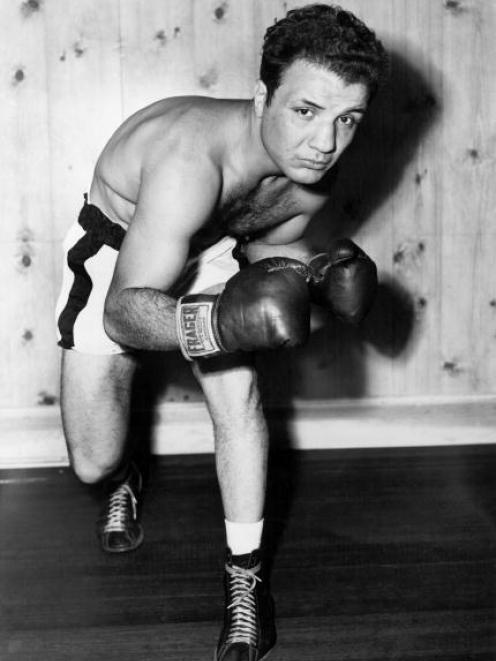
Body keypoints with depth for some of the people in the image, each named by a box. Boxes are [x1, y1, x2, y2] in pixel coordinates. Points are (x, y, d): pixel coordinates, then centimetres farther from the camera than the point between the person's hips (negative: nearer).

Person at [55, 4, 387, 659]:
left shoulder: (312, 173, -19)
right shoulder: (192, 158, -42)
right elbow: (122, 311, -41)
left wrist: (318, 270, -16)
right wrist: (220, 323, -59)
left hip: (206, 252, 5)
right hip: (114, 256, -4)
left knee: (239, 396, -18)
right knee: (93, 464, 0)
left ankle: (245, 579, -1)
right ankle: (123, 481, 40)